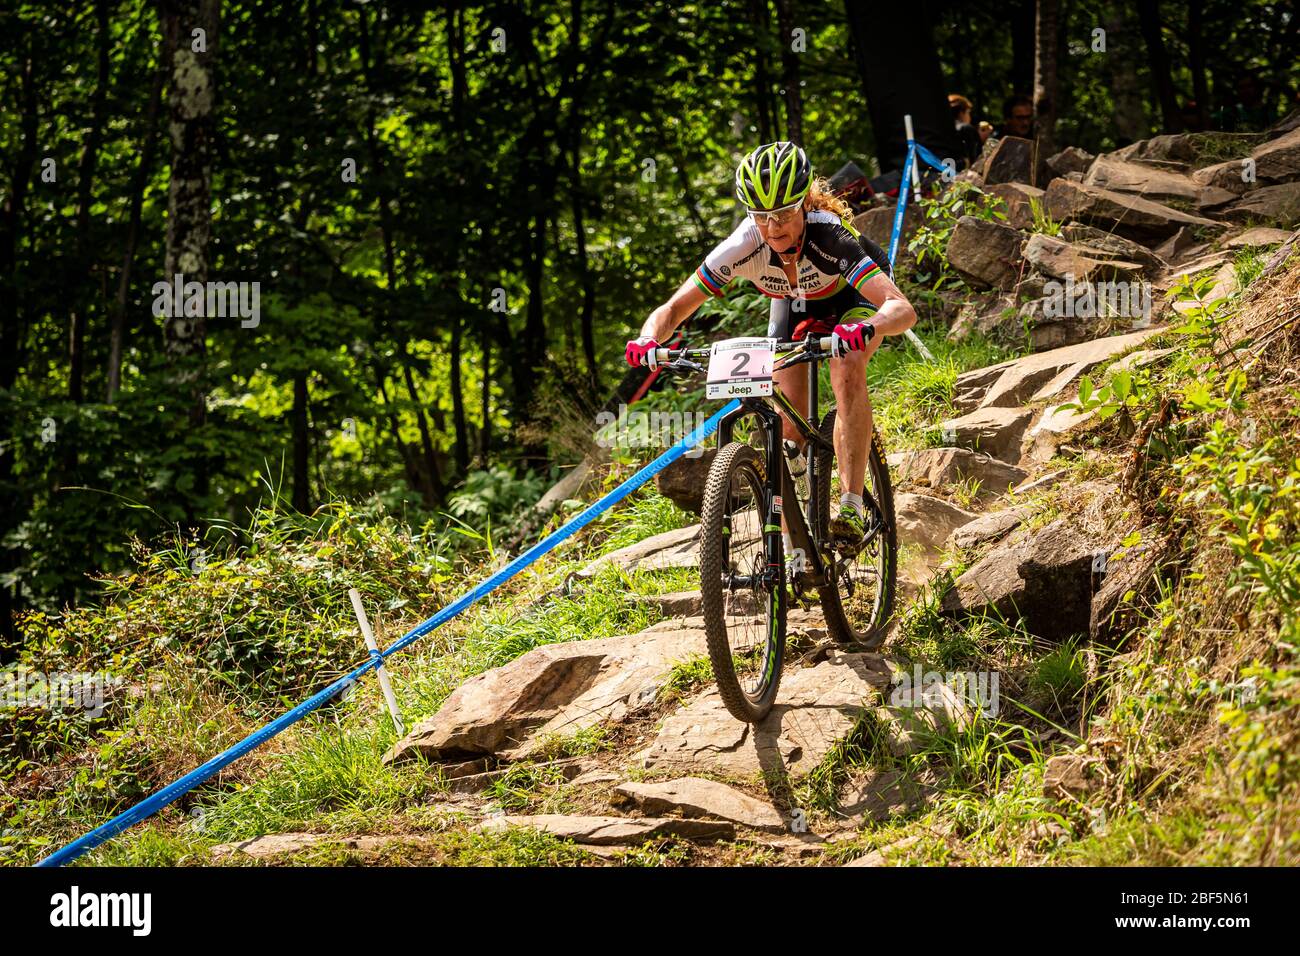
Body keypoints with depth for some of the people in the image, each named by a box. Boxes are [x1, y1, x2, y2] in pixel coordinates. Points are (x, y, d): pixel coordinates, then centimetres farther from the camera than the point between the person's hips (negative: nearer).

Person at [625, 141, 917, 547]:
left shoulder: (830, 237, -42)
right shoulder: (742, 247, -34)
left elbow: (903, 309, -52)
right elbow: (674, 308, -27)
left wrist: (867, 328, -73)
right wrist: (649, 339, -49)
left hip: (852, 300, -3)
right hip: (792, 303, 3)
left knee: (847, 373, -33)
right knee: (789, 426, -7)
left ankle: (851, 505, -31)